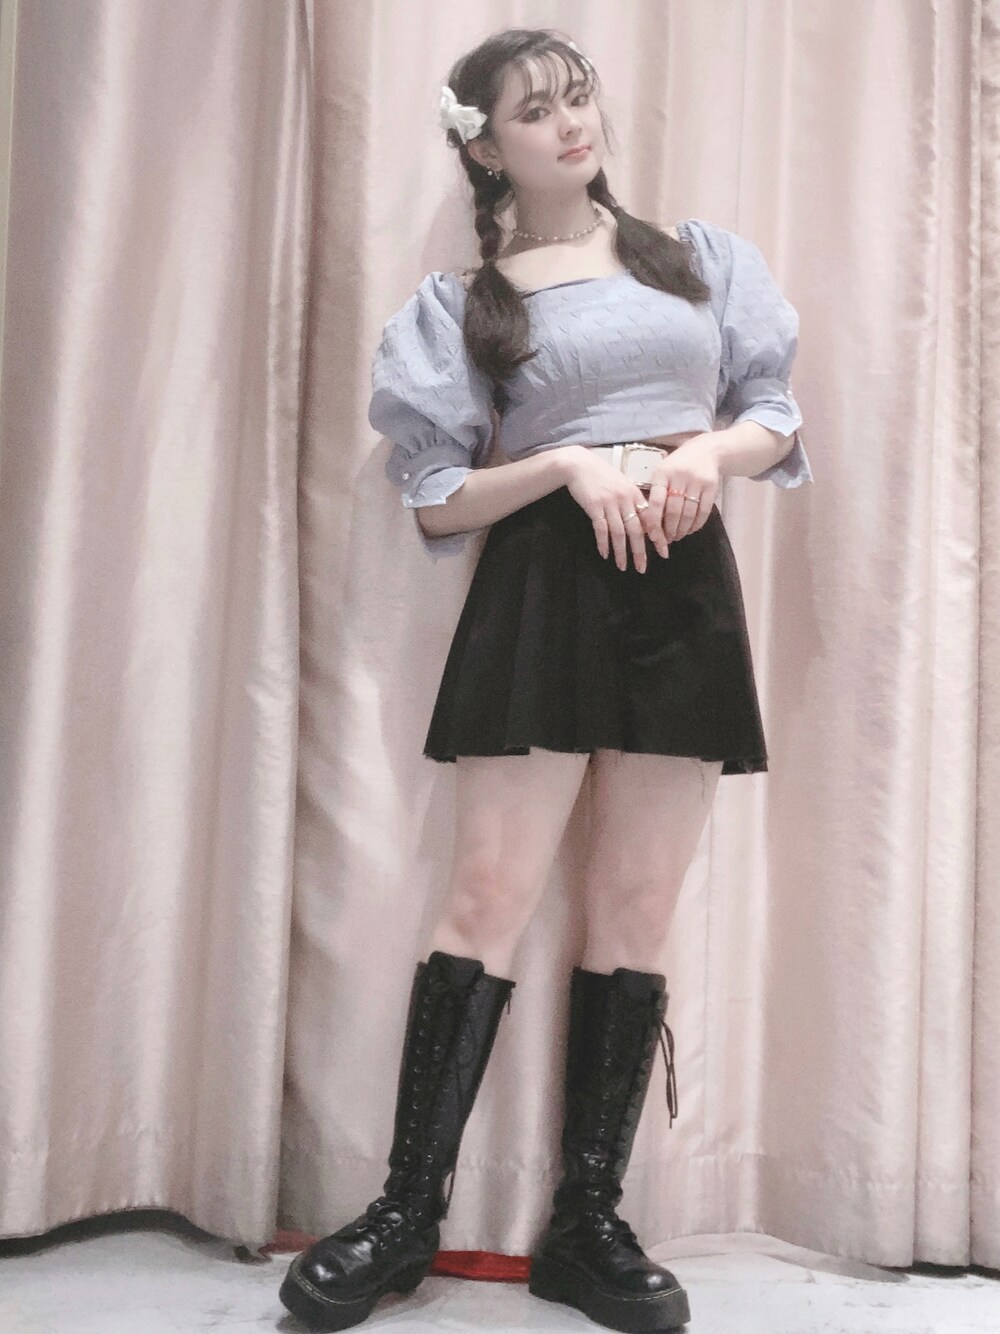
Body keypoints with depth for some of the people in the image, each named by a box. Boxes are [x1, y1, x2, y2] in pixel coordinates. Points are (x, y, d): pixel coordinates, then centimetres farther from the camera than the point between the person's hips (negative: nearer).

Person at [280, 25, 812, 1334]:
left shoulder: (699, 254, 16)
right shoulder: (463, 302, 8)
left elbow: (779, 418, 13)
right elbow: (438, 504, 2)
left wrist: (709, 450, -9)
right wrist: (572, 463, -14)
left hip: (684, 582, 2)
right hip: (542, 586, -2)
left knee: (638, 909, 1)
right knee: (490, 893, -9)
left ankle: (589, 1223, 10)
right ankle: (408, 1210, 3)